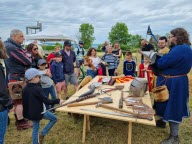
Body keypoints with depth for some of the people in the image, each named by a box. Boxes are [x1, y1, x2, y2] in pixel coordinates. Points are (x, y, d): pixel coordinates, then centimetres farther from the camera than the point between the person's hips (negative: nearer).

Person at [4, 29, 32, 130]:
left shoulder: (8, 45, 11)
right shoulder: (13, 48, -22)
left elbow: (19, 60, 12)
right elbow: (28, 62, -21)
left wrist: (26, 56, -7)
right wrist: (28, 56, -1)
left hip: (13, 76, 10)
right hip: (18, 77, -10)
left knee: (16, 100, 19)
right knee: (20, 100, 0)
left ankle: (18, 119, 34)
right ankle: (21, 123, 12)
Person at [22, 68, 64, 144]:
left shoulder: (25, 89, 1)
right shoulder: (37, 89, -22)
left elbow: (24, 101, 10)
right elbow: (46, 101, -26)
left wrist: (26, 111, 24)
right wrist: (58, 100, -19)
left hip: (31, 112, 8)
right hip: (40, 111, -7)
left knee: (35, 129, 20)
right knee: (54, 118, 11)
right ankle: (42, 133, 10)